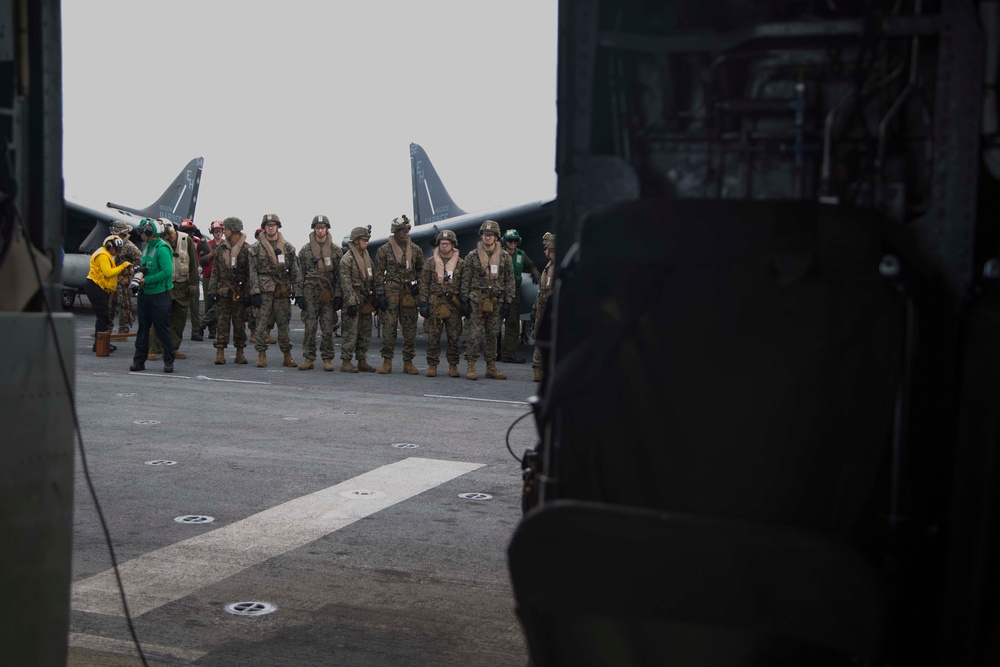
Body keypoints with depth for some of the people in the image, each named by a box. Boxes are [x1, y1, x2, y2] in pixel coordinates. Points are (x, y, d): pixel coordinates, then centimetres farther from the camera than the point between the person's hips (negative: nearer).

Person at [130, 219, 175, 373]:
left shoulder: (162, 249, -14)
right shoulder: (146, 248, 13)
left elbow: (167, 272, -22)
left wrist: (147, 280, -19)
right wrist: (140, 276, 1)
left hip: (159, 295, -8)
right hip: (144, 295, 8)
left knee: (162, 329, -3)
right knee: (143, 328, 10)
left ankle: (168, 361, 5)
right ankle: (139, 360, 15)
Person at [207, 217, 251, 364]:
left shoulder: (246, 249, -2)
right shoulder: (220, 248, 9)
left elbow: (250, 273, -4)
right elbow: (215, 271, 11)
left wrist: (248, 293, -10)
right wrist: (212, 291, 3)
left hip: (240, 293, -2)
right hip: (223, 291, 2)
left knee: (239, 323, 4)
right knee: (222, 322, -1)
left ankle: (240, 352, 13)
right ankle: (220, 352, 1)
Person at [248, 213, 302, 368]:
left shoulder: (287, 247, 9)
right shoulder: (256, 248, 4)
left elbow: (295, 271, 9)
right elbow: (253, 271, 0)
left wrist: (297, 290, 2)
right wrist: (255, 292, -8)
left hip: (283, 291, 2)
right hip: (264, 290, -2)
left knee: (284, 323, 5)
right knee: (262, 323, -1)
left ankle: (287, 355, 12)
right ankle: (261, 355, 5)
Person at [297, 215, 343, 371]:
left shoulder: (336, 250, 7)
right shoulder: (305, 250, 8)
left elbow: (339, 274, 5)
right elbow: (300, 274, 8)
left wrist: (338, 295, -2)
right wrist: (300, 295, 1)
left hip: (329, 293, 0)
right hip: (310, 292, 0)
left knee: (328, 328, 1)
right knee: (310, 327, -1)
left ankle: (327, 359, 8)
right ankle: (308, 358, 5)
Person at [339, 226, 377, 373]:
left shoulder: (367, 257, 16)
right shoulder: (347, 259, -9)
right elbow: (346, 283, -14)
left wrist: (374, 298, 16)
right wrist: (351, 303, -19)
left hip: (366, 300, 8)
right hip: (353, 299, -8)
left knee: (365, 333, 10)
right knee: (350, 332, -7)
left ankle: (362, 361, 17)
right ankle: (346, 362, -2)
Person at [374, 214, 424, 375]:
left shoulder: (415, 250, 10)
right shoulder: (384, 250, 2)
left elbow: (421, 270, 20)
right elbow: (379, 274, 1)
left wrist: (417, 285, 5)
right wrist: (380, 294, -4)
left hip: (410, 293, 3)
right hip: (391, 291, -3)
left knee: (410, 328, 3)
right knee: (389, 326, -4)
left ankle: (408, 362, 10)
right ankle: (387, 361, 3)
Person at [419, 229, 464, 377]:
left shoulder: (460, 263, 6)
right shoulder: (430, 263, 6)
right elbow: (424, 284, 5)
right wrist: (423, 303, -2)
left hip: (454, 304, 0)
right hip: (435, 303, 0)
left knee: (454, 336, 2)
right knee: (433, 336, 0)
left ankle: (453, 365, 12)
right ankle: (432, 364, 8)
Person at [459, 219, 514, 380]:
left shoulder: (505, 258, 6)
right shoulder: (472, 256, 3)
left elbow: (510, 281, 7)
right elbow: (466, 280, 4)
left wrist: (507, 301, 0)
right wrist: (465, 300, -2)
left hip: (496, 302, 2)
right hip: (476, 301, -2)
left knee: (493, 335, 8)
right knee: (474, 333, -6)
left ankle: (491, 367, 14)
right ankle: (471, 367, -2)